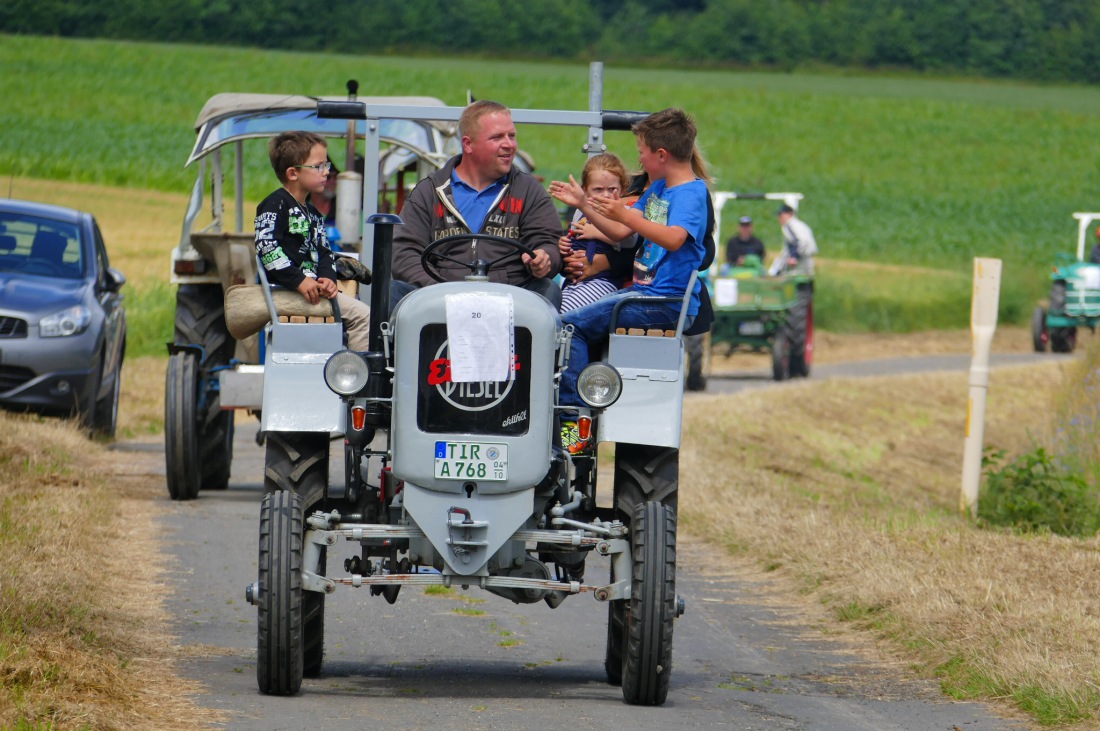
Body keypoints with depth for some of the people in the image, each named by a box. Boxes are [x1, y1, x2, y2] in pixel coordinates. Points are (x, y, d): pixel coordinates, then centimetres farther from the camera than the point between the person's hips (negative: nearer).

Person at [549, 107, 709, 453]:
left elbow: (674, 239, -31)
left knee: (571, 325, -19)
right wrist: (583, 204, 19)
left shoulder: (692, 193, -13)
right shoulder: (658, 188, 17)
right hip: (644, 291, 10)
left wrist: (625, 215, -37)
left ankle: (573, 422, -19)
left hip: (667, 302, -10)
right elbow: (621, 233, 24)